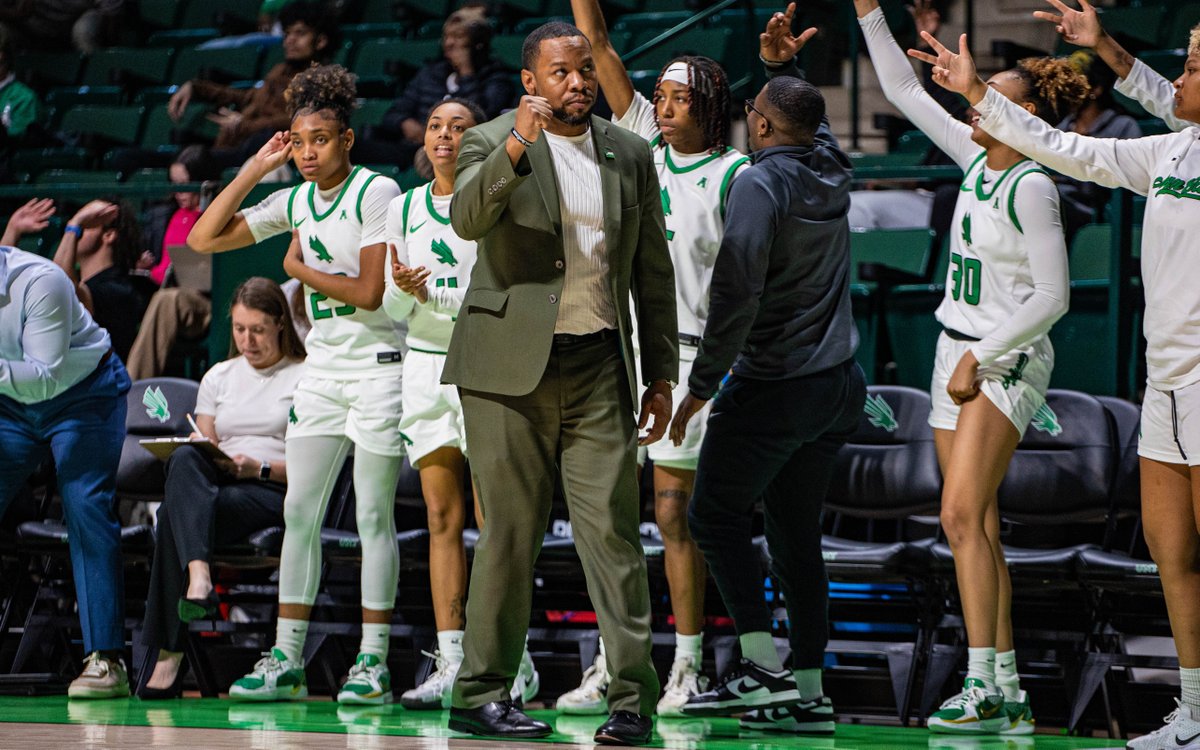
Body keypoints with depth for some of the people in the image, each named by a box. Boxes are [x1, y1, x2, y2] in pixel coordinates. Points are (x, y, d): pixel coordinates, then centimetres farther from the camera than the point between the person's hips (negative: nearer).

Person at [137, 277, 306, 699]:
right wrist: (213, 461, -5)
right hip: (216, 487, 4)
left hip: (277, 494, -4)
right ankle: (197, 574, -57)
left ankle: (169, 658, -40)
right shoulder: (219, 377, 25)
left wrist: (259, 468, -14)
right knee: (184, 460, -35)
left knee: (174, 513, -33)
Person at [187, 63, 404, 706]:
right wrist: (255, 169, 4)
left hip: (378, 364, -6)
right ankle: (286, 659, 3)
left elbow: (368, 292, -15)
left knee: (373, 515, -4)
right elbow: (203, 238, 6)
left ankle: (373, 661, 1)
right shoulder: (294, 202, 10)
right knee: (299, 512, 1)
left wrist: (300, 267, -3)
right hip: (322, 369, 6)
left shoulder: (377, 192, -9)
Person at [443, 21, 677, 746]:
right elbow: (467, 219, -20)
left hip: (599, 368, 3)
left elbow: (652, 271, 16)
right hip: (510, 367, -3)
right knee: (510, 533, 0)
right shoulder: (492, 144, 1)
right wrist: (517, 147, -33)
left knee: (614, 530, -4)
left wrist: (662, 372, 13)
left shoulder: (630, 154, 12)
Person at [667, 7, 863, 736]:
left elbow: (737, 293, -22)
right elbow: (813, 118, 34)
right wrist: (786, 64, 23)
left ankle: (763, 664, -7)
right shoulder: (831, 171, 7)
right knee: (797, 532, 10)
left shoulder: (761, 184, -14)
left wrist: (703, 383, -16)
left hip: (774, 386, -8)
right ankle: (808, 690, 8)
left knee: (716, 514, 2)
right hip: (840, 384, 8)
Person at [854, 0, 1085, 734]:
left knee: (963, 514, -17)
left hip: (1007, 362, -8)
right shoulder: (977, 159, 7)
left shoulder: (1031, 187, -15)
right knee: (976, 526, 5)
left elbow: (1052, 296, -16)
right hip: (961, 354, 8)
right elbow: (904, 90, 16)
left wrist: (980, 358, -14)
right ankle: (1007, 692, 7)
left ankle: (985, 686, -18)